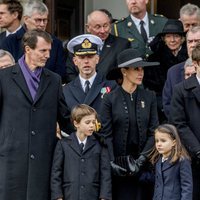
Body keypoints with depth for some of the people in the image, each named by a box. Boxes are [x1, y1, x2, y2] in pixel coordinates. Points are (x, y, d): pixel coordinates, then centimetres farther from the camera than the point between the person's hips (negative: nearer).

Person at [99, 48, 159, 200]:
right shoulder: (110, 99, 0)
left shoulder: (149, 97, 5)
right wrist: (112, 163, -12)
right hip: (119, 163, -2)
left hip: (143, 163, 2)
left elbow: (154, 132, 2)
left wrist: (142, 159, -9)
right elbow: (105, 134, -3)